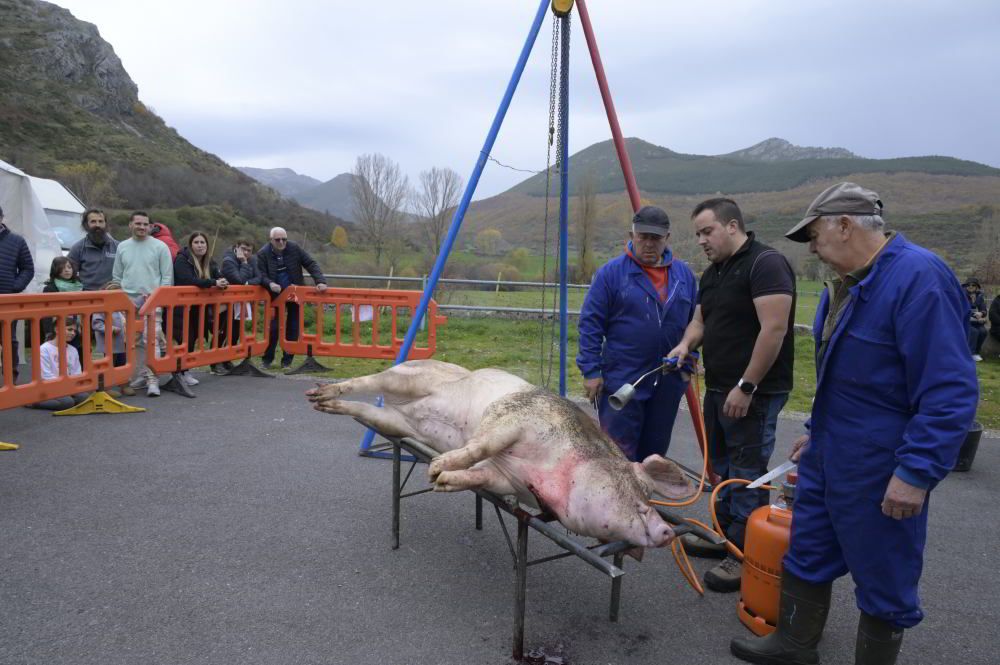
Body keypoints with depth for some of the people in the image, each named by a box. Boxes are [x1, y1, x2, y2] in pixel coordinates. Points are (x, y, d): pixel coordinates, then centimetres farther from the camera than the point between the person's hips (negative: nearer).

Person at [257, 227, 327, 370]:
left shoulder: (295, 249, -6)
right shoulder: (263, 254, -8)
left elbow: (311, 264, -7)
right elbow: (261, 275, -12)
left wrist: (320, 281, -21)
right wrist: (270, 284, -34)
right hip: (276, 295, -1)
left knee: (293, 328, 4)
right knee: (273, 327, -4)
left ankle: (287, 361, 15)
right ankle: (266, 359, 12)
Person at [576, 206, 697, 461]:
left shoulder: (684, 274, 7)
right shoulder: (611, 273, -6)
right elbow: (590, 324, -6)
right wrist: (591, 371, -10)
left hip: (668, 383, 5)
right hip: (622, 382, -4)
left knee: (655, 451, 16)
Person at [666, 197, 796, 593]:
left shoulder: (765, 263, -15)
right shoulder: (712, 274, 15)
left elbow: (774, 329, -21)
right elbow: (700, 319, 20)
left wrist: (746, 386, -21)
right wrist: (686, 343, -3)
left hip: (753, 393, -9)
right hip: (719, 389, 9)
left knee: (747, 474, -3)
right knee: (723, 467, 17)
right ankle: (726, 536, 30)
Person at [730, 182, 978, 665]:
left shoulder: (918, 277, -21)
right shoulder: (846, 282, 9)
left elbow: (951, 391, -24)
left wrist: (916, 472, -25)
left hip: (881, 470, -9)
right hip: (827, 456, 9)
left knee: (884, 580, 10)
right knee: (807, 554, 20)